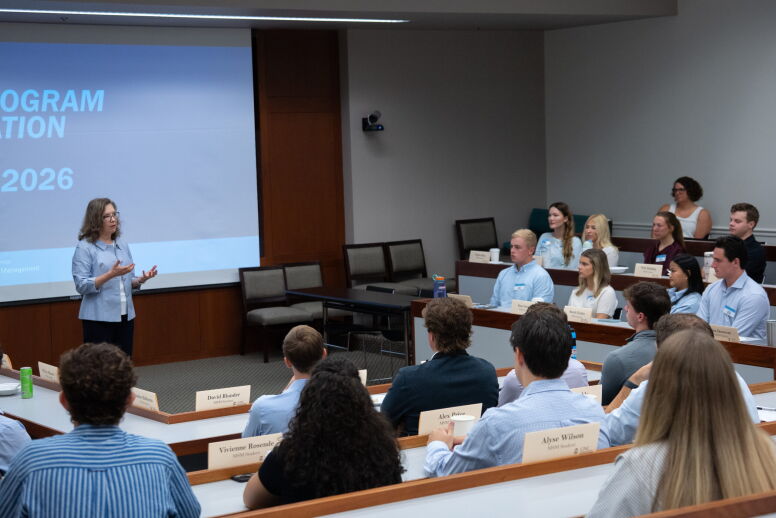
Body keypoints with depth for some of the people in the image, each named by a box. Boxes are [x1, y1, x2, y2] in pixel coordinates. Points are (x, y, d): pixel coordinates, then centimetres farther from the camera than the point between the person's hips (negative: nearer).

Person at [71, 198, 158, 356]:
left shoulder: (123, 245, 12)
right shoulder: (85, 247, -6)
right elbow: (81, 286, -13)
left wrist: (141, 279, -4)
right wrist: (111, 274, -23)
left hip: (125, 316, 6)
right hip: (99, 319, -6)